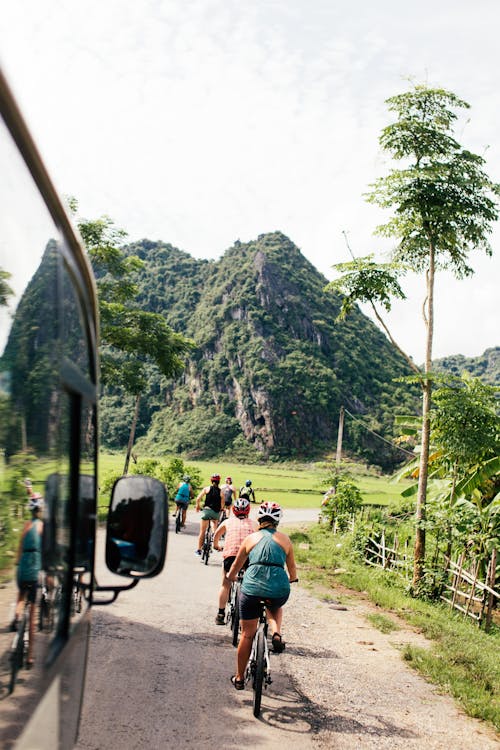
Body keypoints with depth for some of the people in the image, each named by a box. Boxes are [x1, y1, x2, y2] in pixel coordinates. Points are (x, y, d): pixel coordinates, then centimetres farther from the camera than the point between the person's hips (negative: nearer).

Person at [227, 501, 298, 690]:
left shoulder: (250, 538, 13)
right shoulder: (285, 539, 13)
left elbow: (234, 569, 24)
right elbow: (292, 572, 21)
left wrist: (230, 577, 46)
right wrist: (292, 579, 44)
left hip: (252, 588, 0)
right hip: (279, 590, 0)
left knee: (247, 635, 16)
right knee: (275, 608, 36)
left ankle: (239, 678, 25)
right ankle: (276, 633, 8)